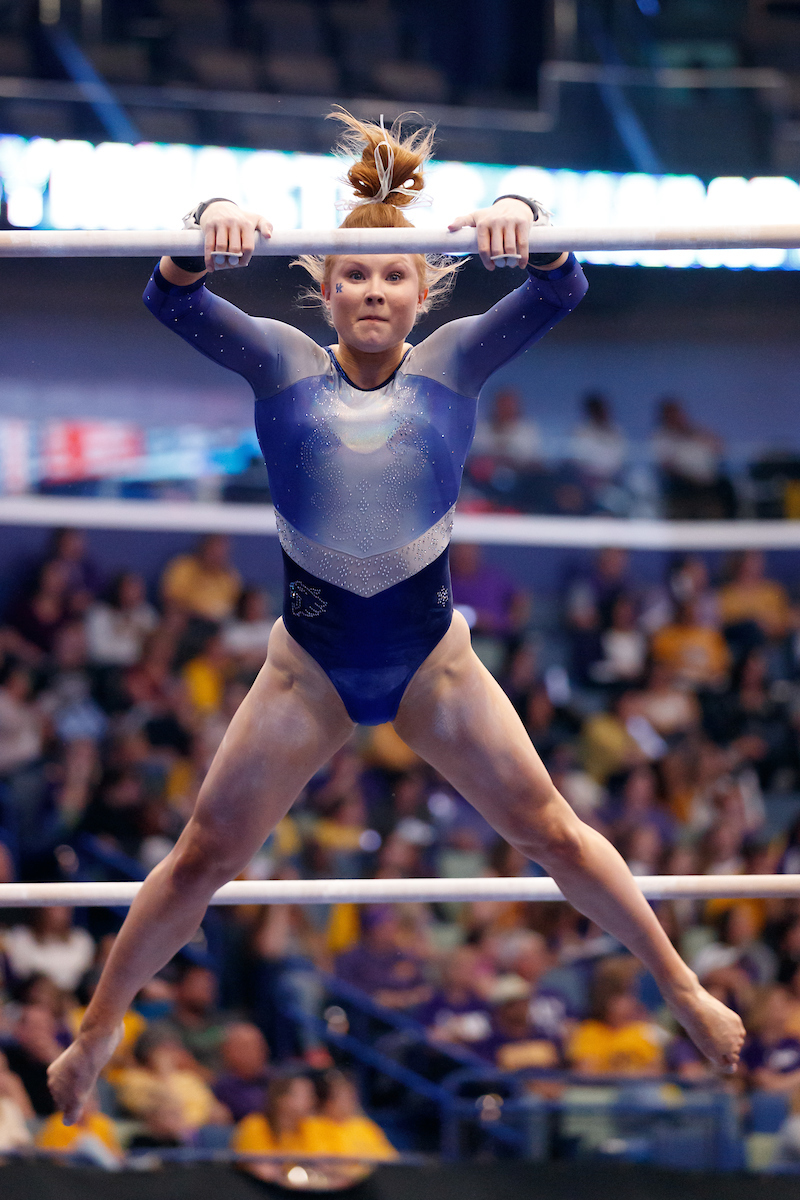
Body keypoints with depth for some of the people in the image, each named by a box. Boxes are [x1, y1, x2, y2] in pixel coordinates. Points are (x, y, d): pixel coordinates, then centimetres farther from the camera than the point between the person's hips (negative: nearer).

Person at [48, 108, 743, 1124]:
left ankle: (682, 990, 19)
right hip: (309, 663, 0)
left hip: (432, 658, 0)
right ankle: (97, 1029, 19)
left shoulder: (454, 362, 2)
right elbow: (173, 304, -15)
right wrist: (207, 233, -37)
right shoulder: (282, 364, 1)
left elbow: (560, 293, -12)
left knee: (553, 835, 5)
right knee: (203, 857, 4)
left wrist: (526, 227, -35)